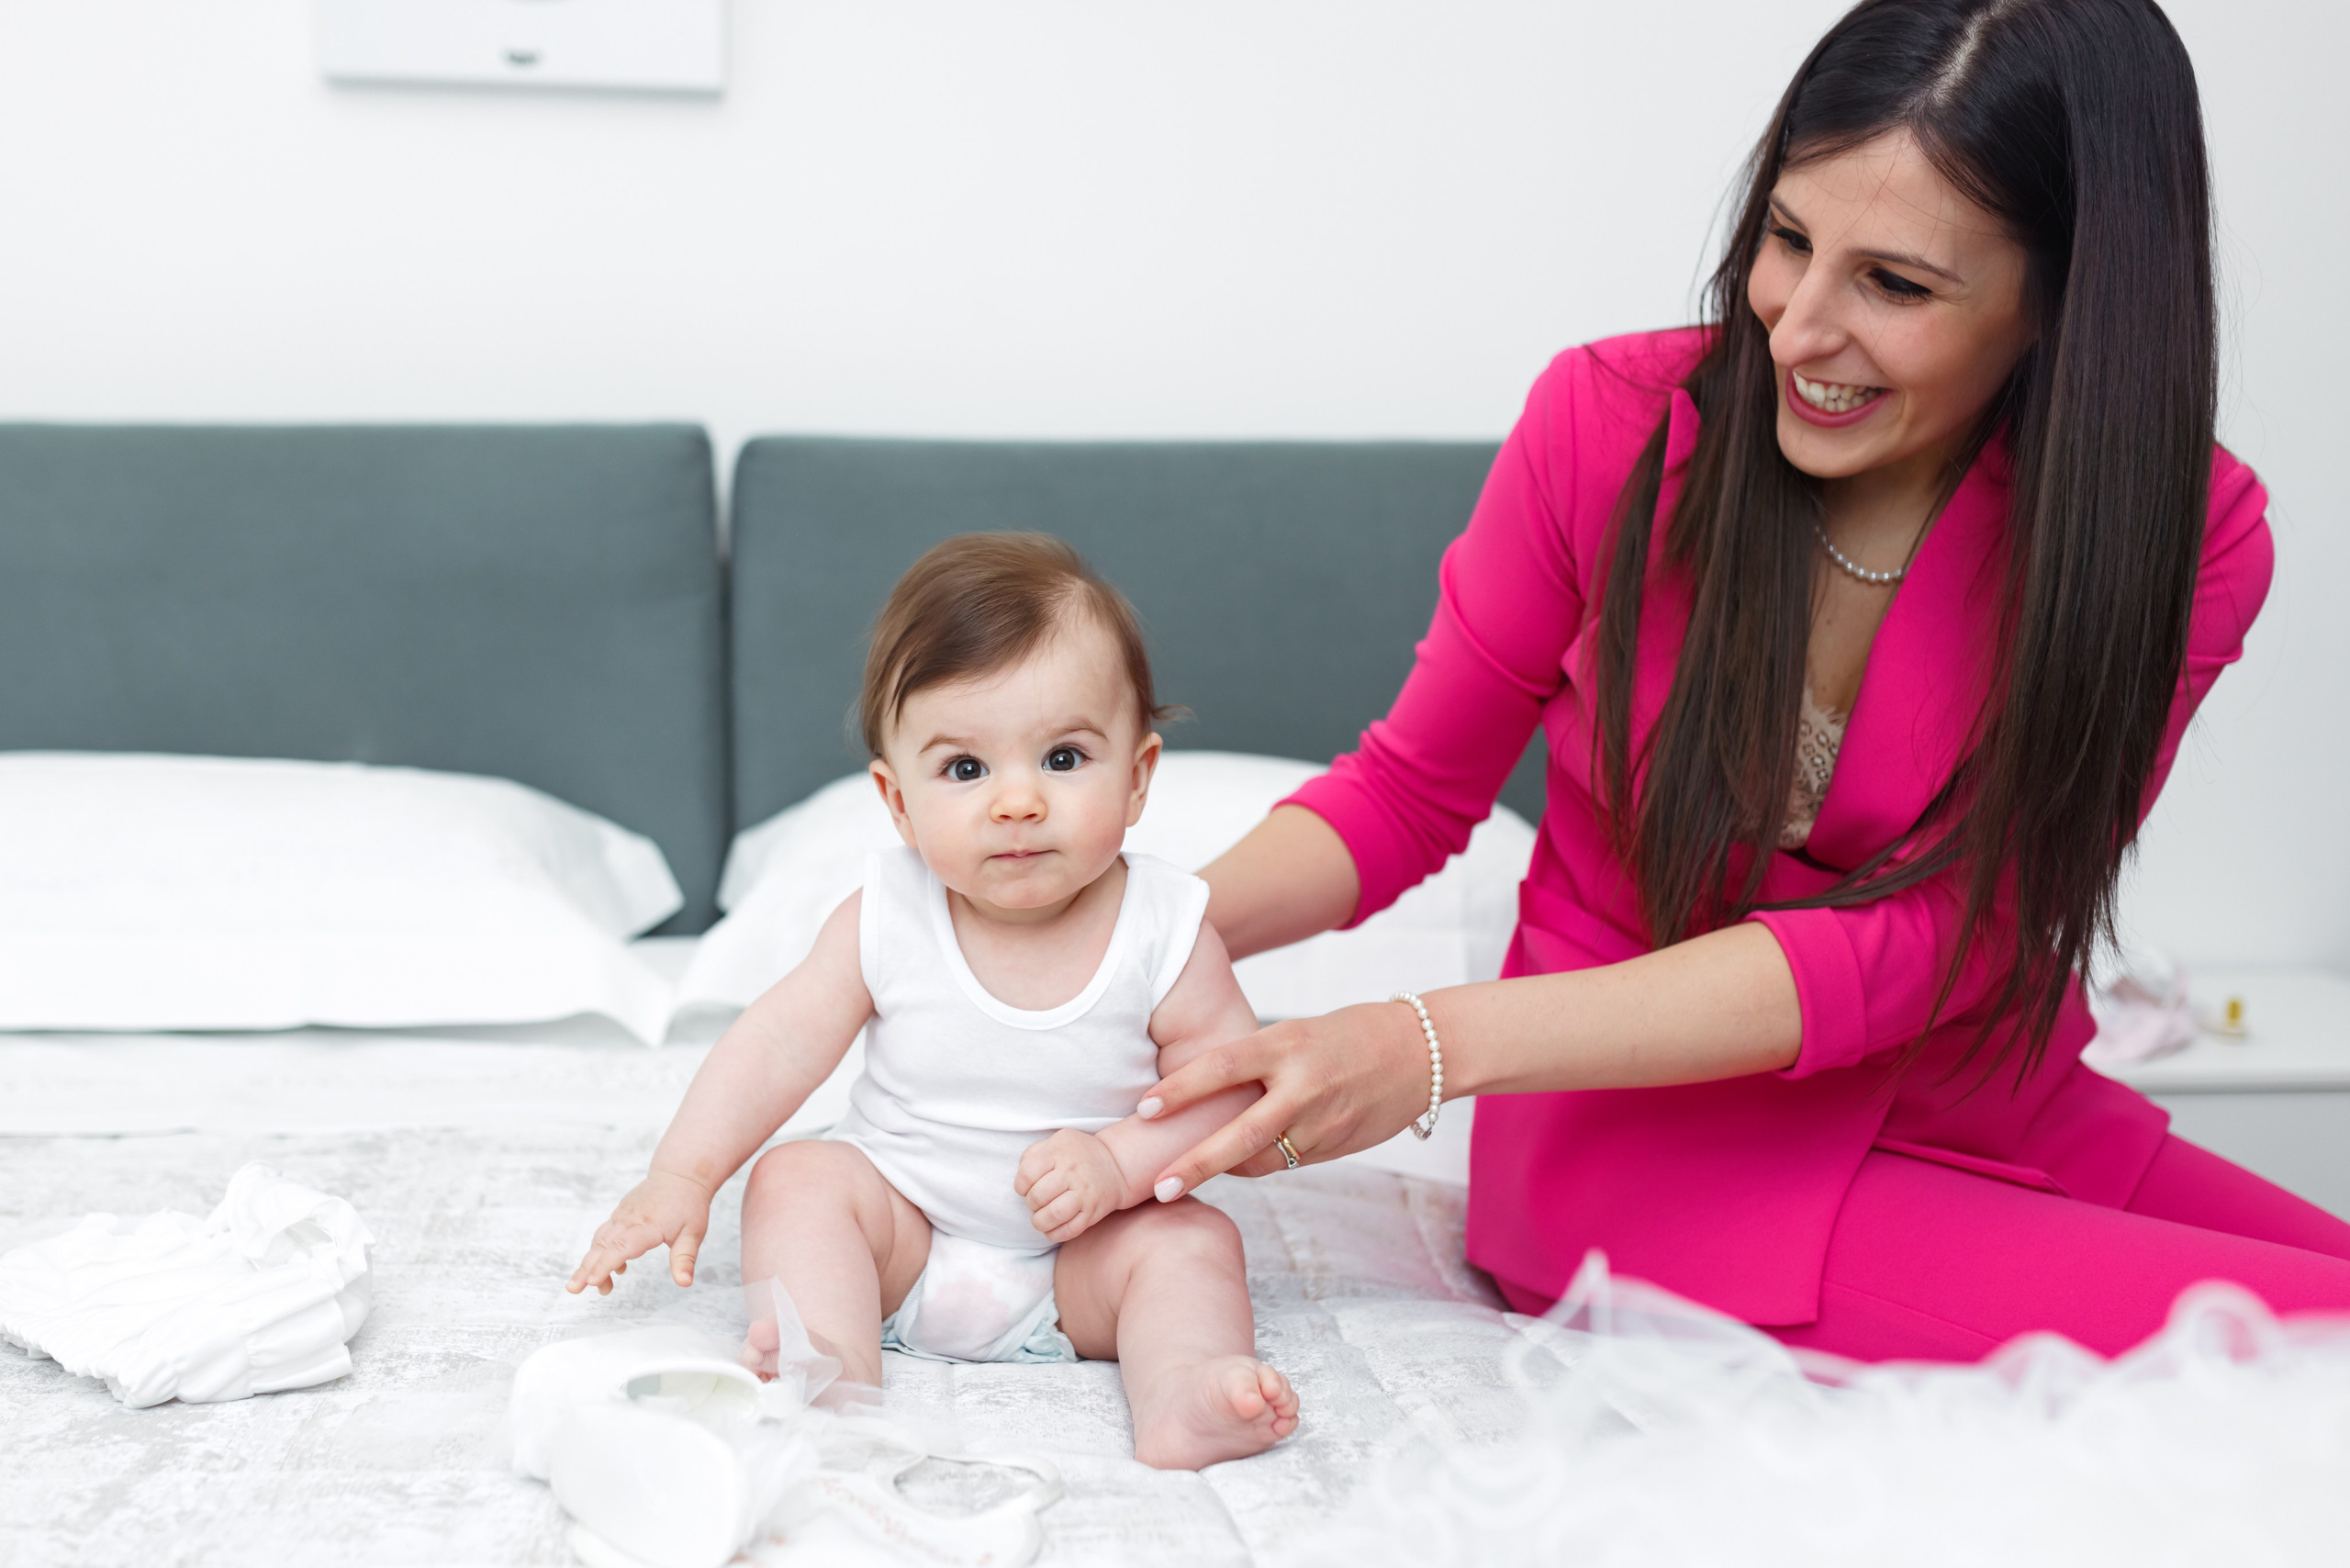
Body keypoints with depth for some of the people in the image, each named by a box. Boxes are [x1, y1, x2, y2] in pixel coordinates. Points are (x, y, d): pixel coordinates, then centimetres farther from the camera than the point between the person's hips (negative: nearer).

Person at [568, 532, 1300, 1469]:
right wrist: (680, 1178, -19)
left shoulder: (1164, 931, -15)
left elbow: (1232, 1085, -12)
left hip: (1076, 1257, -1)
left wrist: (1118, 1161, -27)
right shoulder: (885, 923, -13)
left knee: (1192, 1241, -23)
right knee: (798, 1177, -19)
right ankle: (828, 1364, -35)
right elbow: (780, 1044, -9)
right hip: (902, 1224, 1)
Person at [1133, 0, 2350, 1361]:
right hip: (1645, 1134, -3)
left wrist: (1433, 1046, -29)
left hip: (1994, 1126, 3)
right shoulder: (1614, 422, -9)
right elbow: (1409, 790, 3)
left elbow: (1898, 947, -18)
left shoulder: (2184, 537, -10)